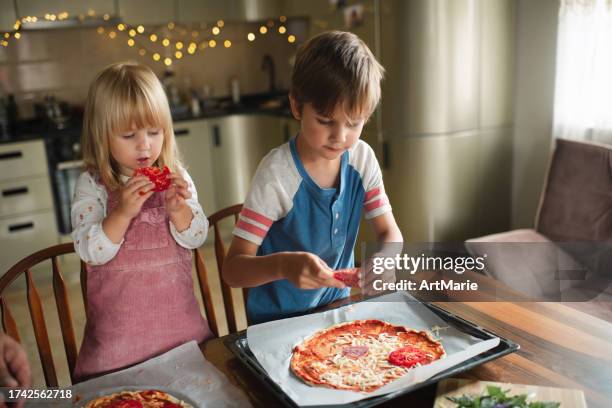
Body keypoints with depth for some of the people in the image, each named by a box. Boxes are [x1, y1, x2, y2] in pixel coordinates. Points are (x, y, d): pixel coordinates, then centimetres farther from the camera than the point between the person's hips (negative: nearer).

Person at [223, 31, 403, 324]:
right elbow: (232, 269, -20)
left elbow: (390, 232, 0)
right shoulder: (277, 174, -21)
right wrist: (282, 265, -40)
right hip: (278, 322, -3)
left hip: (337, 308, 3)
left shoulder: (362, 159, -6)